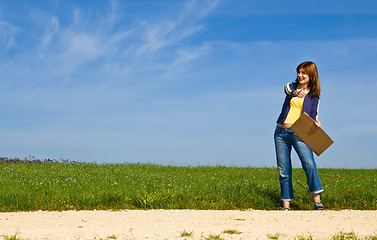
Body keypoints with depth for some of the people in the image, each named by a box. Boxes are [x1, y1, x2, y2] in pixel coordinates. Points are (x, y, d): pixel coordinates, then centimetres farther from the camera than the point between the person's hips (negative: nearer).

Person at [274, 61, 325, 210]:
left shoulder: (313, 95, 7)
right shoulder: (291, 86, 10)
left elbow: (313, 115, 5)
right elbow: (288, 90, -15)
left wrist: (316, 123, -20)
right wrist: (296, 93, -40)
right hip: (281, 132, 2)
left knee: (309, 164, -21)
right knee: (283, 169, 2)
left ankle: (317, 200, -19)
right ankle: (286, 204, 7)